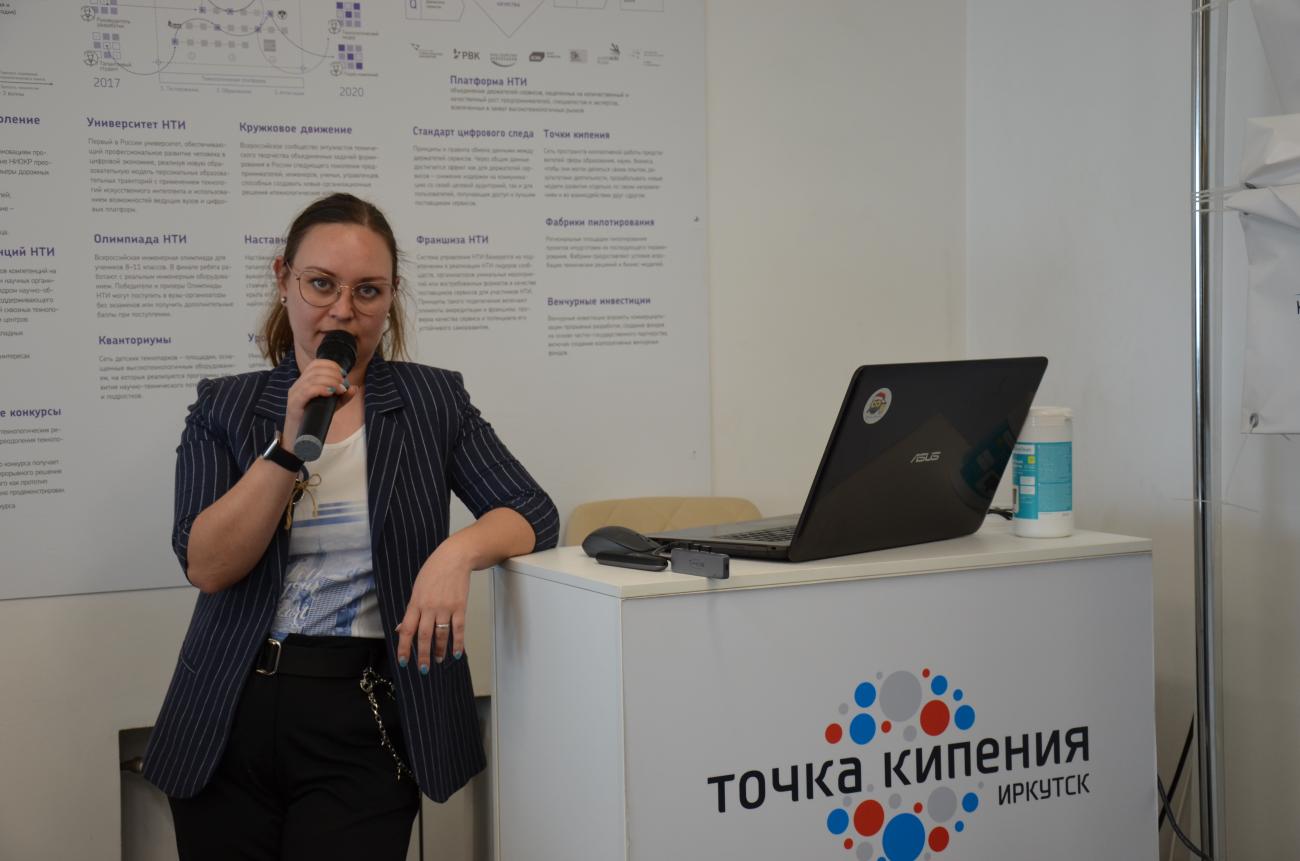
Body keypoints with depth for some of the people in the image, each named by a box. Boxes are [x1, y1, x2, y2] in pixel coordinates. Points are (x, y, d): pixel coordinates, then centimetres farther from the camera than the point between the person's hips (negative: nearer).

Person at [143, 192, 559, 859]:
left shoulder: (432, 399, 4)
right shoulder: (224, 408, 5)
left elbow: (534, 513, -2)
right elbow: (207, 567, -7)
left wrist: (458, 550, -22)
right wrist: (290, 444, -17)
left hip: (362, 728, -1)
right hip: (229, 724, 2)